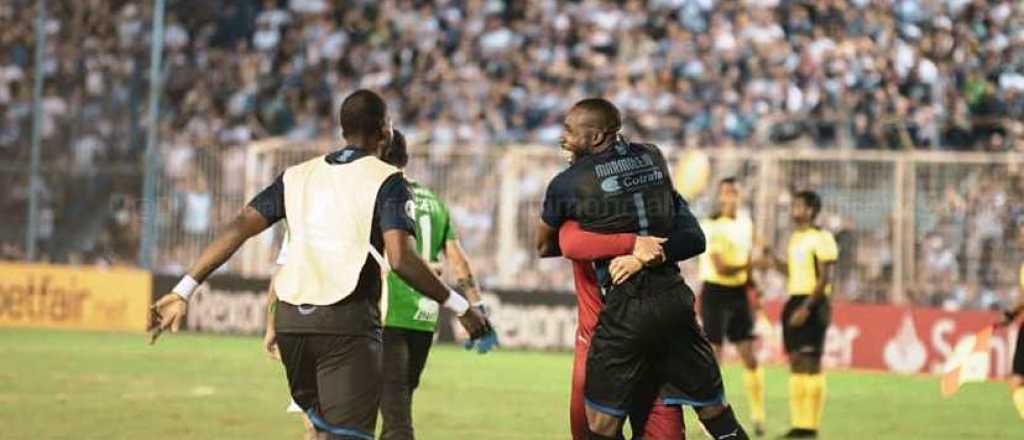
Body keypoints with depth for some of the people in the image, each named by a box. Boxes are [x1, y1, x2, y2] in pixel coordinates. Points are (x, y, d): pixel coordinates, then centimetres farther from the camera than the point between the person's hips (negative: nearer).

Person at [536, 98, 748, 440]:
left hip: (626, 308, -5)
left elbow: (544, 247, 12)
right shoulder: (653, 157, 9)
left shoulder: (567, 184, -4)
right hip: (674, 296, 5)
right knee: (715, 409, 12)